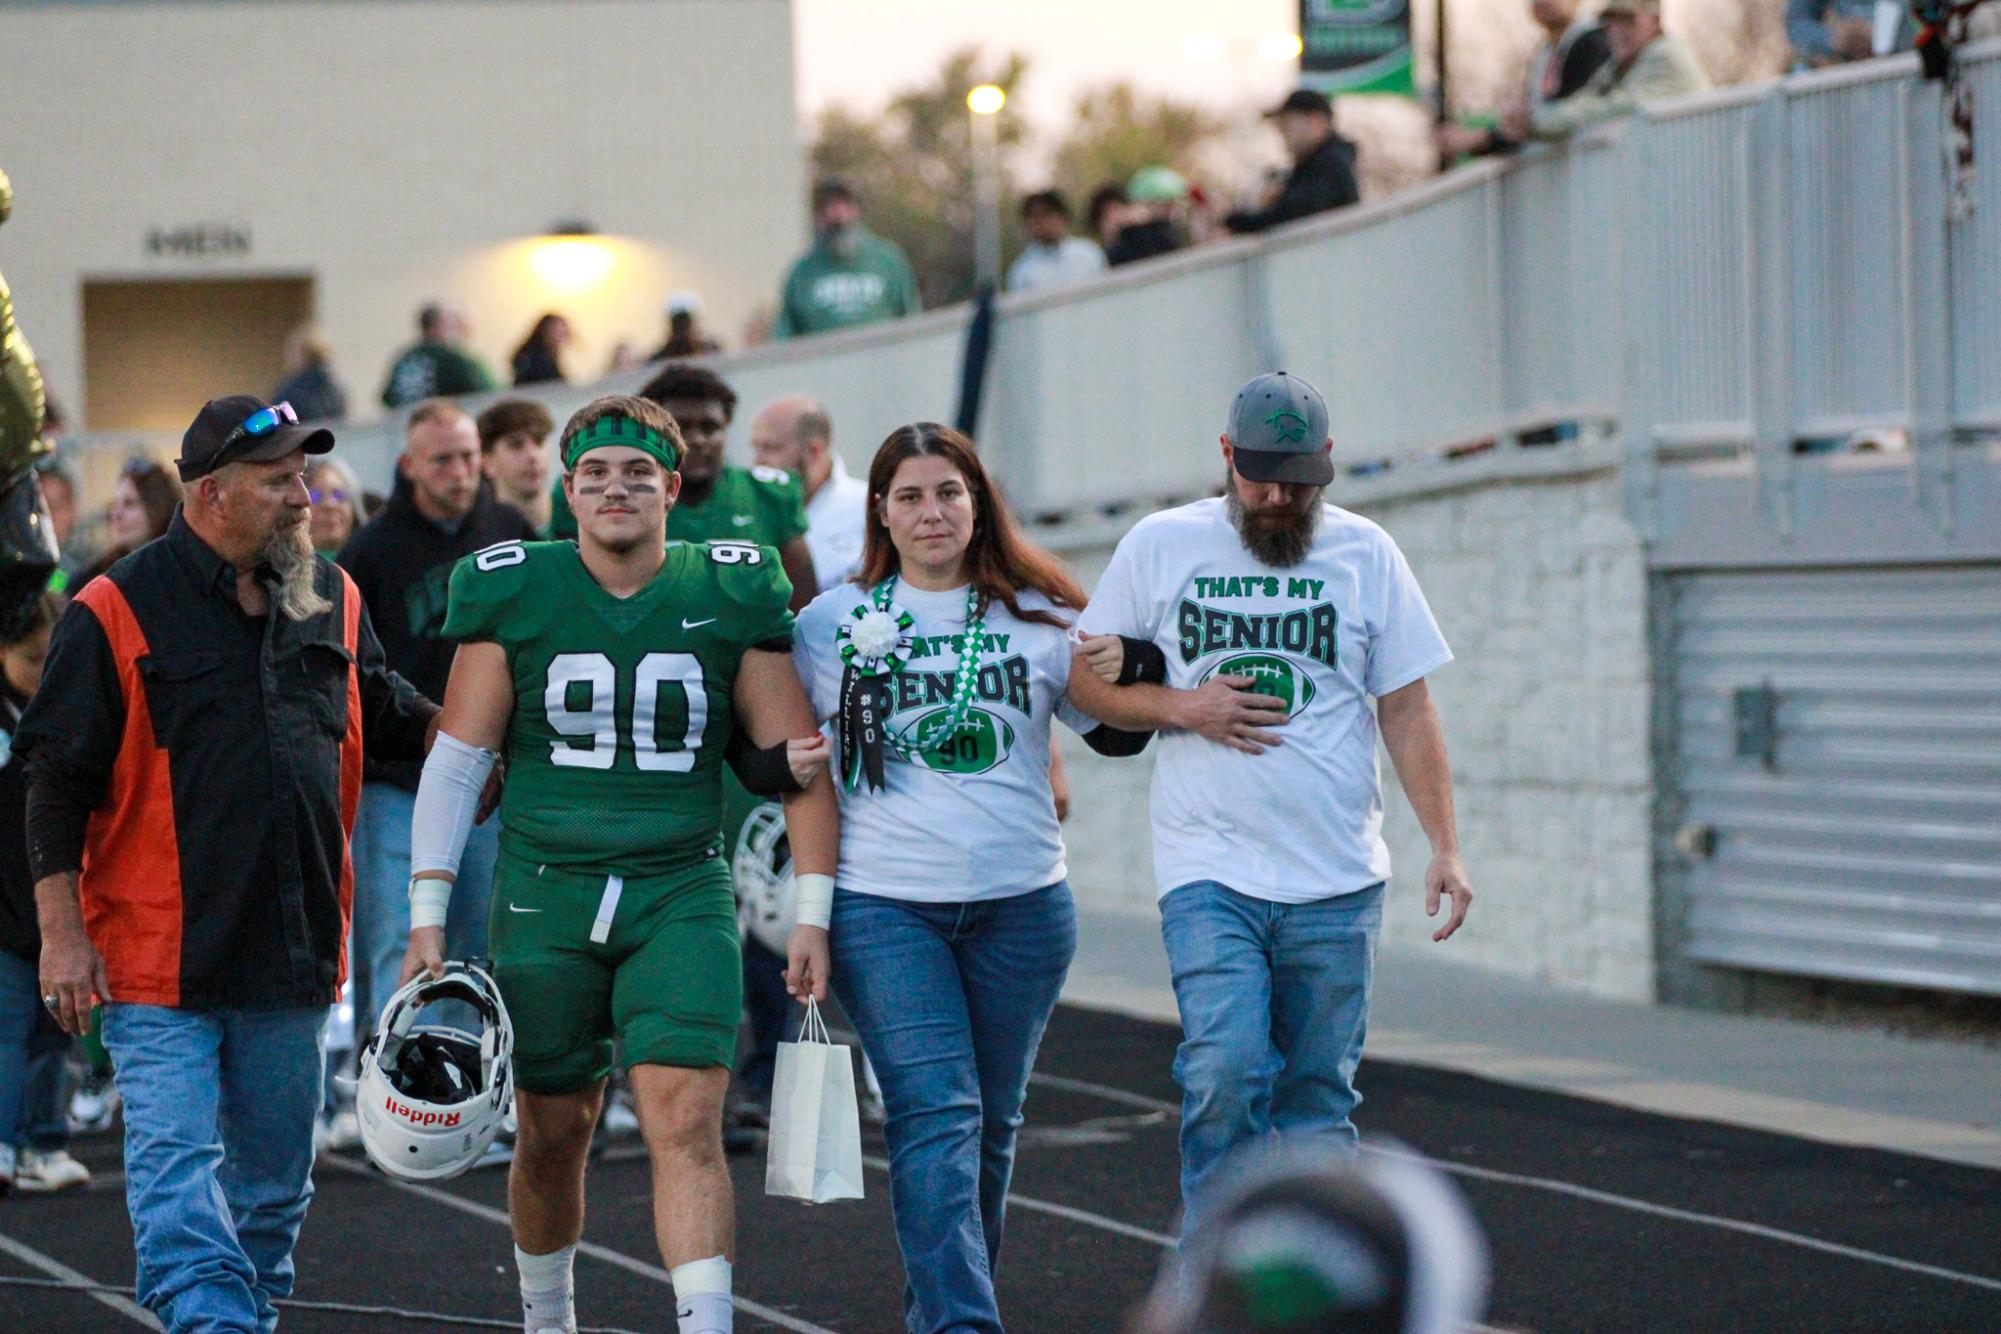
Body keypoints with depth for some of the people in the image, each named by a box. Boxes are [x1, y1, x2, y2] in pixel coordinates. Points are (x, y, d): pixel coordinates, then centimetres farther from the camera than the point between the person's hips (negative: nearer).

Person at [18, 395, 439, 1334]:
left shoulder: (330, 600, 9)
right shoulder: (116, 612, -8)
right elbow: (56, 782, -6)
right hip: (160, 951, -5)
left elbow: (392, 718, 23)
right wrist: (62, 935, -10)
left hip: (292, 947, 5)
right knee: (177, 1171, -11)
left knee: (273, 1179, 13)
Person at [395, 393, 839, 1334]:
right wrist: (428, 917, -1)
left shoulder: (730, 597, 1)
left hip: (682, 901, -1)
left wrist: (813, 918, 0)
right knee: (552, 1136, 9)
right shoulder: (513, 595, 1)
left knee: (687, 1122, -15)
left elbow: (803, 767, 5)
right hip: (545, 901, 1)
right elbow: (456, 762, 4)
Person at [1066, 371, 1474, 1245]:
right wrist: (1183, 707, -9)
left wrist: (1444, 845, -2)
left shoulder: (1365, 553, 6)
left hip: (1338, 879, 2)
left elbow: (1408, 712, 7)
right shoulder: (1159, 546, 4)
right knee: (1225, 1071, -17)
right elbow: (1086, 680, 9)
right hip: (1209, 872, -2)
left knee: (1318, 1097, 4)